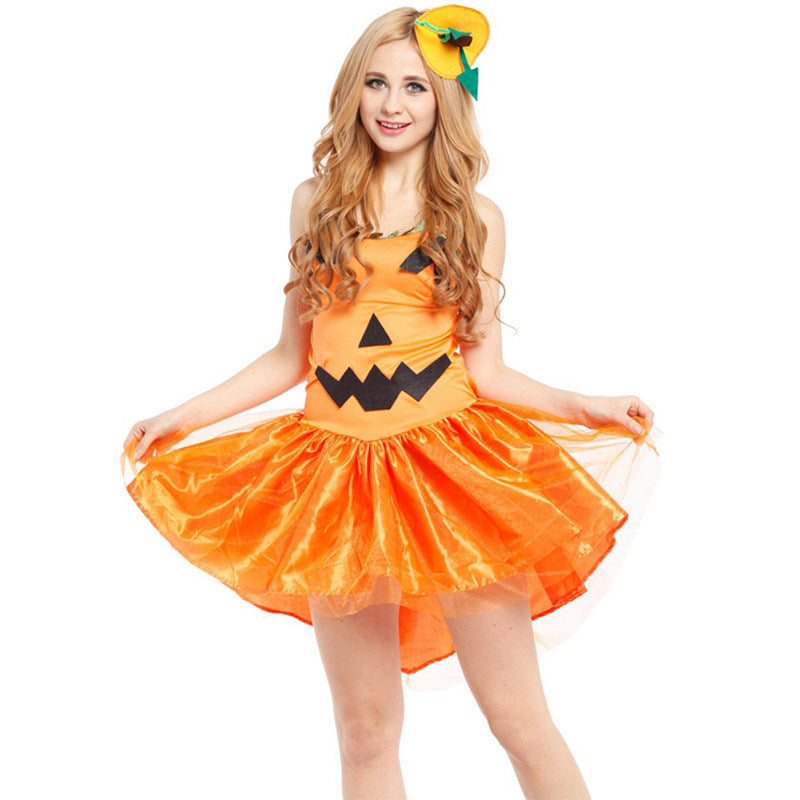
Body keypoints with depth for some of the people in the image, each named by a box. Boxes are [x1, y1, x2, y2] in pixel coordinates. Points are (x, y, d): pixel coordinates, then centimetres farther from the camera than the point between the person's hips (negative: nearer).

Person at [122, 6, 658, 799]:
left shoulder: (476, 218, 6)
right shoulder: (317, 202, 11)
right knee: (365, 731, 9)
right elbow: (293, 354, 14)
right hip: (340, 469, 2)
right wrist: (182, 418, 11)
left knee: (521, 721, -3)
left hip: (448, 465, -2)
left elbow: (484, 370, 4)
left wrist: (586, 409, -10)